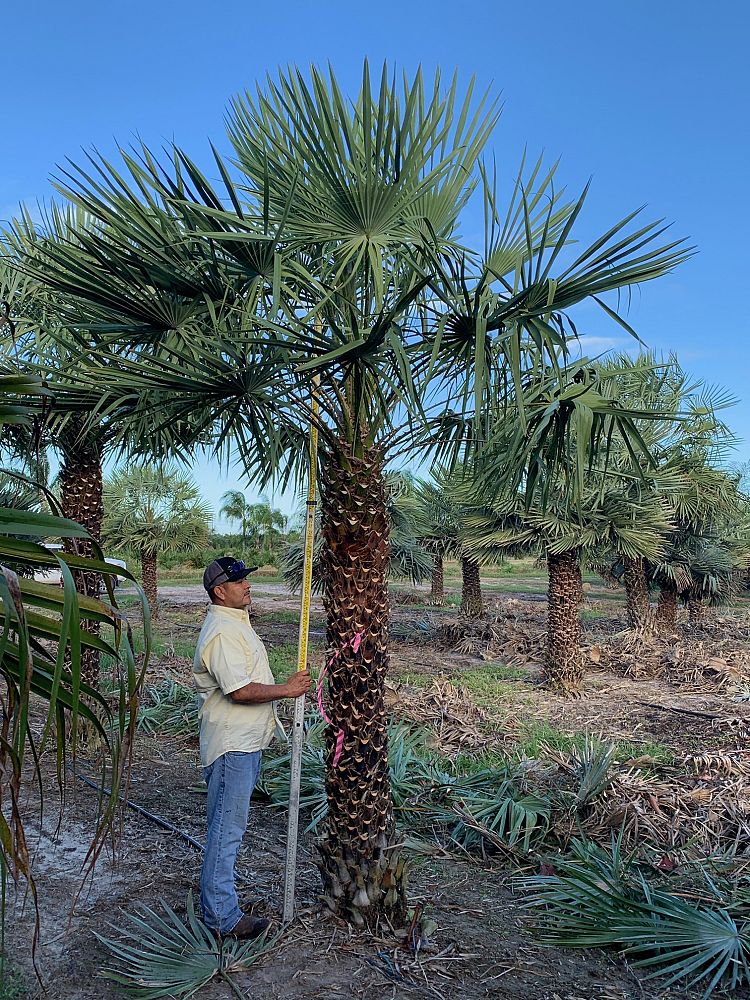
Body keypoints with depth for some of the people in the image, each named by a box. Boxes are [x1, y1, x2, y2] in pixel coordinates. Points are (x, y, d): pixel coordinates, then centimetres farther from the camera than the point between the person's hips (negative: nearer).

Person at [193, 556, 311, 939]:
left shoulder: (236, 621, 12)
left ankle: (218, 896, 35)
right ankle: (222, 915, 8)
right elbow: (240, 691, -29)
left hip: (245, 739, 11)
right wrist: (287, 689, -19)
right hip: (232, 744, -11)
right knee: (227, 826, -2)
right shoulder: (222, 632, -23)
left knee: (228, 824, 20)